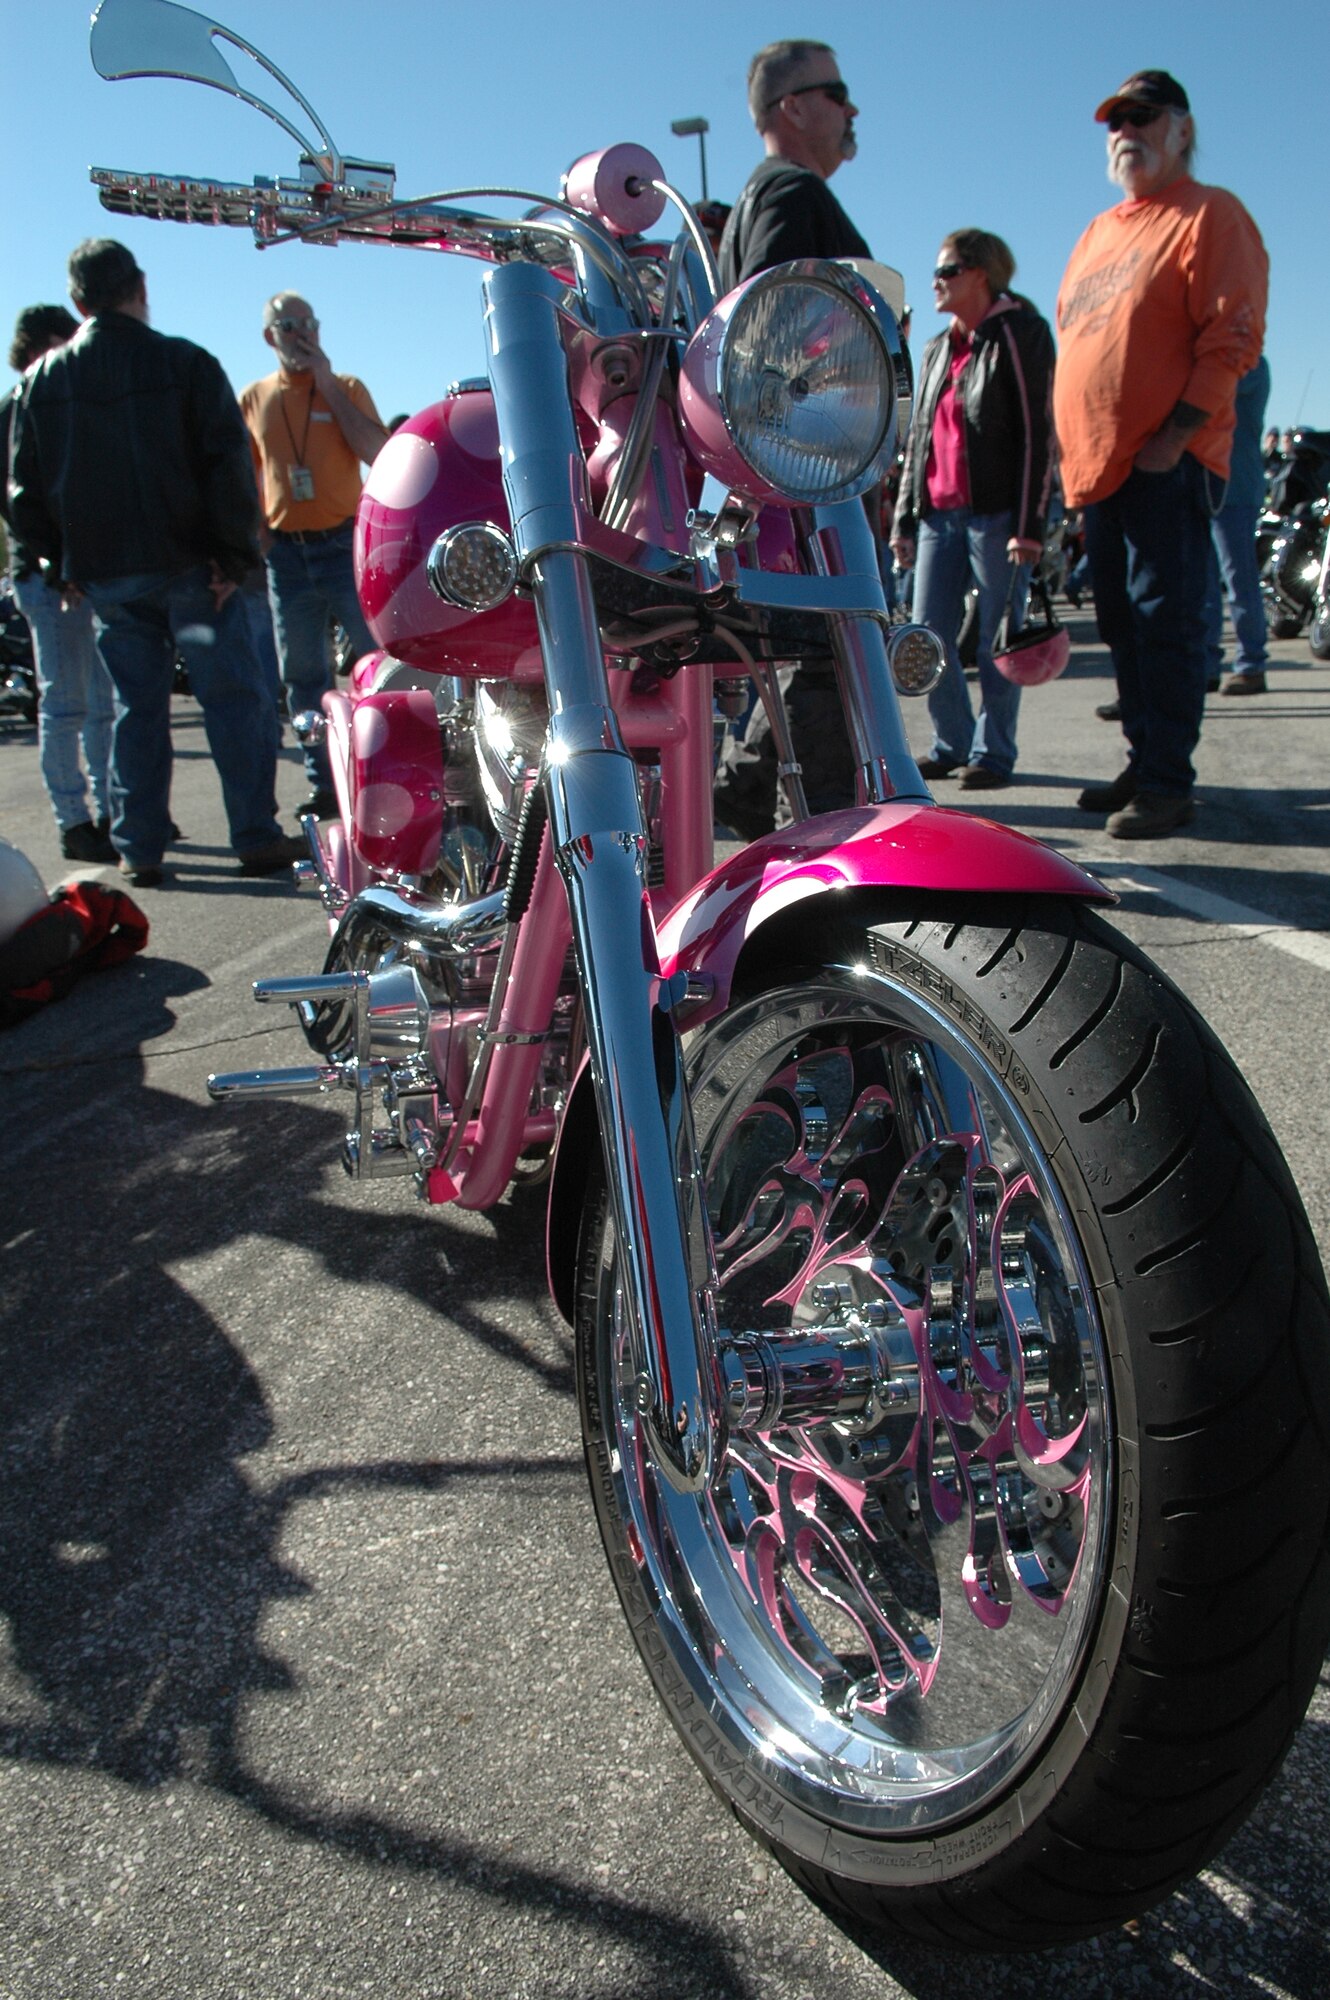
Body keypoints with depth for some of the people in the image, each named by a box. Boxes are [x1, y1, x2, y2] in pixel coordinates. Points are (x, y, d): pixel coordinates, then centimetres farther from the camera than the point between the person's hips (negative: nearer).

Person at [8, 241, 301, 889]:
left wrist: (61, 564, 17)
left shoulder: (42, 379, 7)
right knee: (234, 700, 2)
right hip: (189, 567, -3)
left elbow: (25, 489, 10)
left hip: (103, 574, 4)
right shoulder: (186, 363, -4)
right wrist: (233, 555, -7)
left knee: (136, 708, 10)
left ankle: (138, 850, 10)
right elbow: (230, 465, -10)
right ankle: (257, 837, 1)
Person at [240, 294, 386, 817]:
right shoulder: (252, 400, 10)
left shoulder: (347, 388, 3)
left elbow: (377, 453, -13)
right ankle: (324, 782, 13)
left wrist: (326, 385, -11)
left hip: (346, 542, -3)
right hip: (286, 551, 3)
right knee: (302, 675, 5)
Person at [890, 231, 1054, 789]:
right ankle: (951, 744, 16)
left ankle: (993, 751, 7)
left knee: (996, 639, -2)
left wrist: (1030, 523, -15)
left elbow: (1038, 430, -8)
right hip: (938, 512, 7)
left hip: (997, 512, -6)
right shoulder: (938, 348, 20)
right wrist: (904, 519, 14)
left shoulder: (1019, 334, -1)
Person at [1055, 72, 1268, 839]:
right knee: (1123, 623, 10)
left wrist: (1172, 438, -19)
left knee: (1166, 622, -9)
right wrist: (1079, 450, 13)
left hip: (1167, 466, -8)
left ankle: (1169, 783, -6)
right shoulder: (1099, 232, 22)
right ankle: (1144, 765, 19)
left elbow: (1233, 338, -11)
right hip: (1100, 463, 8)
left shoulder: (1210, 214, -1)